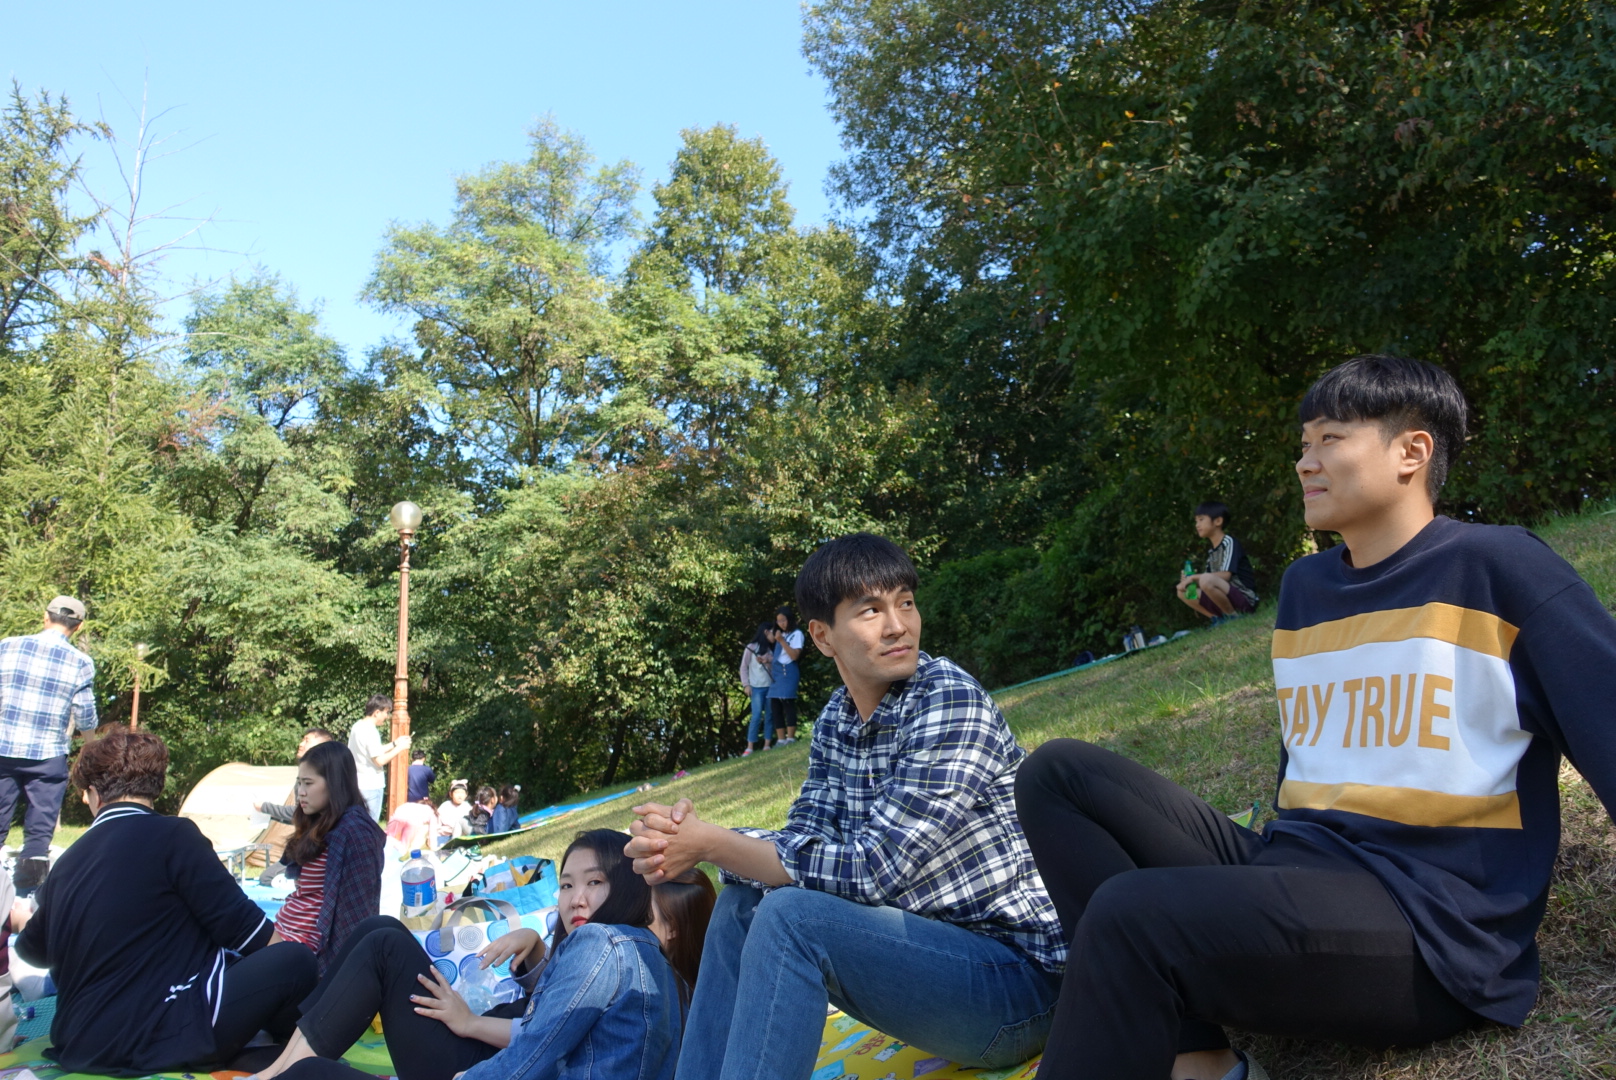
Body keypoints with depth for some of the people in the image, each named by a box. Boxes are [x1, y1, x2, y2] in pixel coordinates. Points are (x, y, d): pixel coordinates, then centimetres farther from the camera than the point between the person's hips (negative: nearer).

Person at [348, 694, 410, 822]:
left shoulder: (357, 726, 9)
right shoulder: (370, 731, -18)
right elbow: (380, 760, -21)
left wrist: (395, 743, 14)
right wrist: (399, 748, -11)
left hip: (357, 784, 9)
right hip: (372, 786, -9)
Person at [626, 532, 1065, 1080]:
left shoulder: (951, 703, -18)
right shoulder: (836, 720, 6)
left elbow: (871, 869, -23)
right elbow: (803, 841, 0)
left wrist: (711, 843, -20)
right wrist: (687, 840, -18)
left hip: (1020, 979, -8)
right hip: (928, 947, 8)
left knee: (790, 915, -24)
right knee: (743, 903, 5)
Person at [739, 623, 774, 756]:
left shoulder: (772, 648, 15)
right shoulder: (751, 647, 3)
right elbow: (744, 667, 2)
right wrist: (746, 684, -6)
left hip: (771, 686, 4)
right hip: (757, 687, -4)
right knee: (756, 716, -11)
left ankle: (767, 745, 7)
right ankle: (749, 747, -10)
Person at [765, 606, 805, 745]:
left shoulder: (796, 634, -1)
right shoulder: (781, 634, 22)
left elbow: (794, 655, -13)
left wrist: (782, 641, -16)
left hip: (788, 672, -8)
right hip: (776, 673, 8)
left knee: (788, 703, -13)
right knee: (775, 707, 2)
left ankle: (790, 738, -13)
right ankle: (780, 740, 3)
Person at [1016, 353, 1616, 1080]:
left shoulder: (1495, 568, -4)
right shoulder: (1301, 589, 16)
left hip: (1434, 927, -8)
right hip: (1298, 876, 8)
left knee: (1130, 913, -33)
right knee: (1057, 774, -5)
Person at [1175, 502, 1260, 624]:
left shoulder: (1229, 543, -9)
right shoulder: (1211, 549, 14)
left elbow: (1225, 575, -21)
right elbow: (1210, 578, 9)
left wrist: (1194, 577, -19)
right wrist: (1189, 579, -10)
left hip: (1245, 600, -8)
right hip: (1226, 601, 8)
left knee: (1206, 580, -33)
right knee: (1183, 591, 3)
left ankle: (1233, 616, -12)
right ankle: (1219, 619, 2)